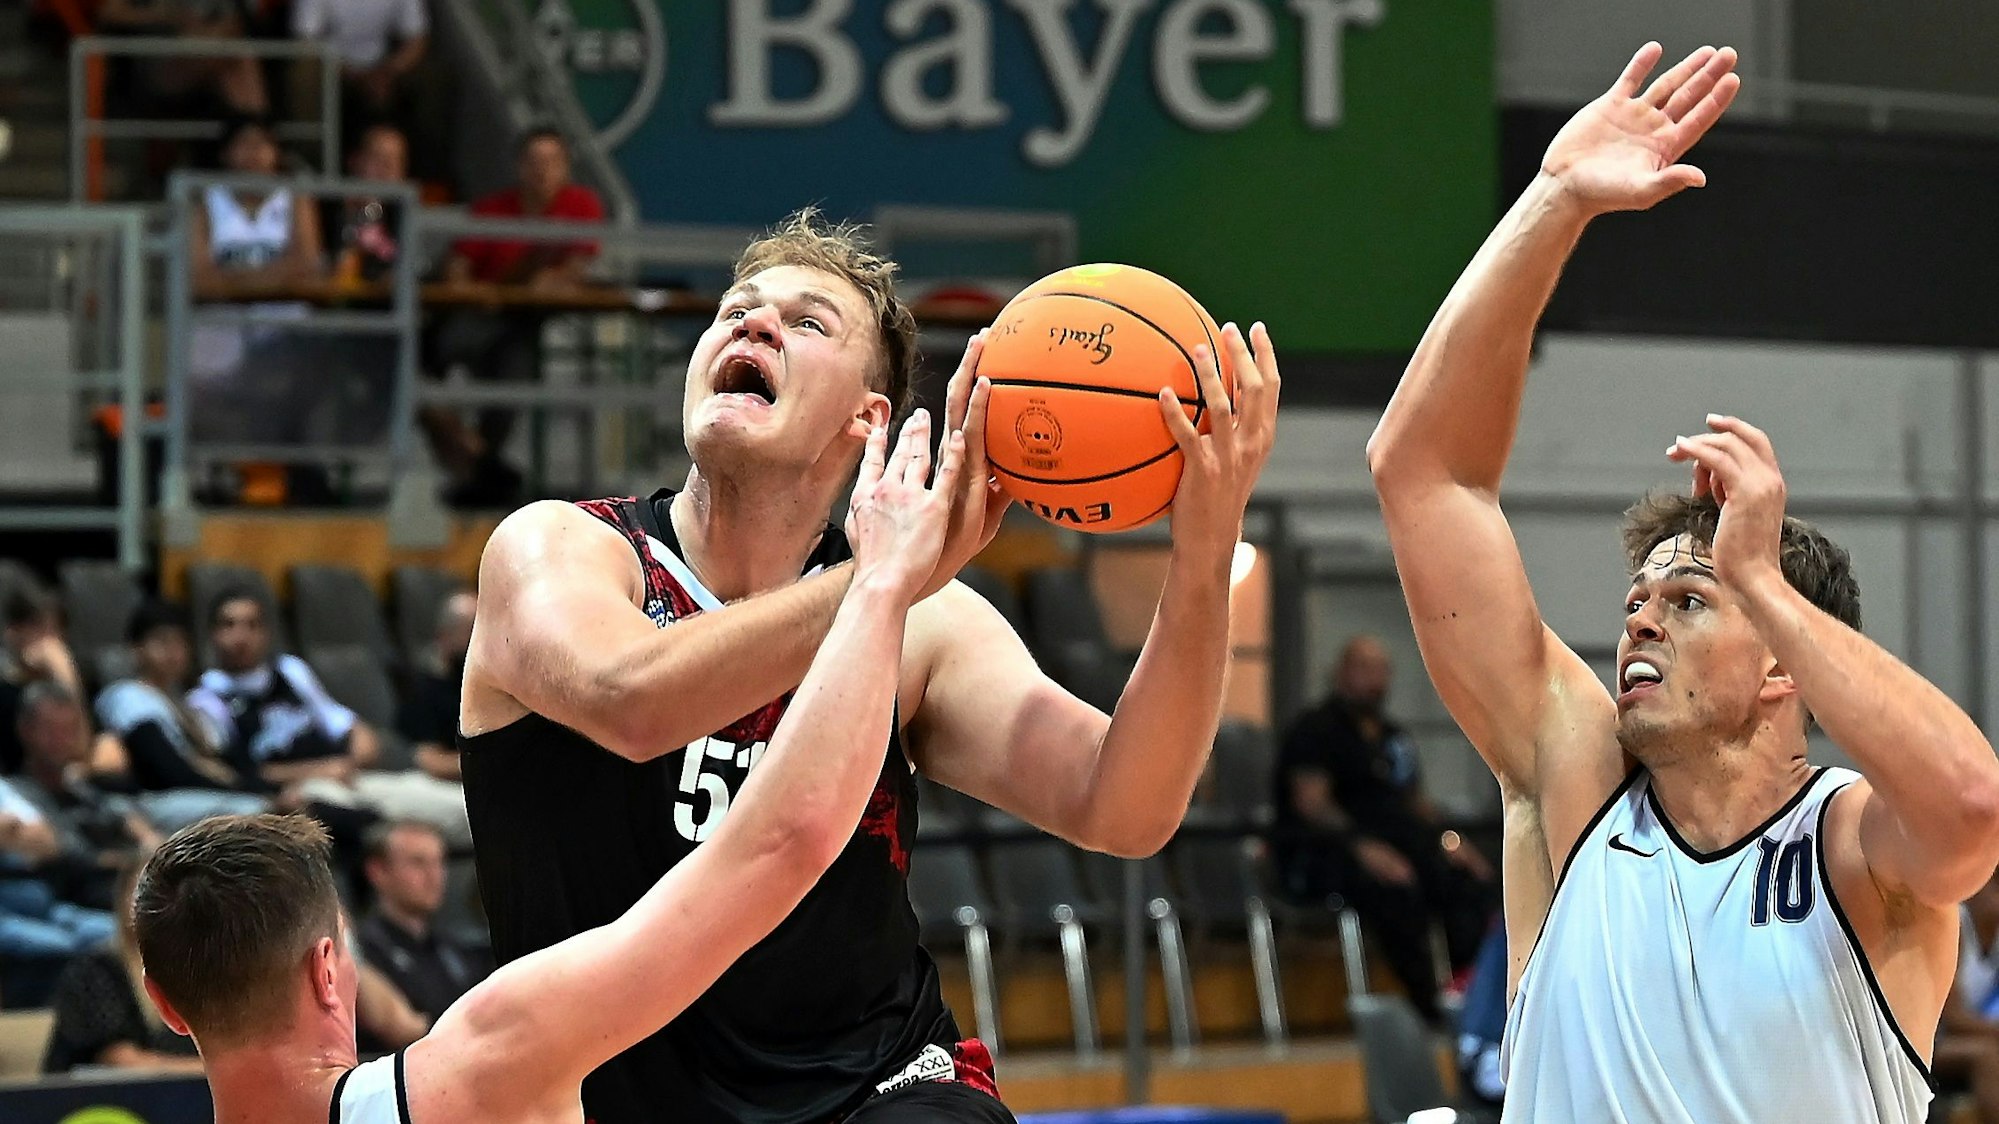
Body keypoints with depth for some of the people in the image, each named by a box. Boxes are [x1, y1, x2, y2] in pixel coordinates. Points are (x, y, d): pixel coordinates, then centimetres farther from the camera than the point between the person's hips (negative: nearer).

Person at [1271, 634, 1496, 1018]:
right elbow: (1310, 802, -12)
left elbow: (1416, 800, 24)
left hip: (1396, 844, 7)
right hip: (1323, 853, -7)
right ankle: (1429, 1005, -35)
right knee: (1396, 888, -38)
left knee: (1475, 883, -20)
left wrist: (1448, 840, 2)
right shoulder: (1316, 730, 1)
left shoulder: (1392, 736, 25)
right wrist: (1361, 846, -28)